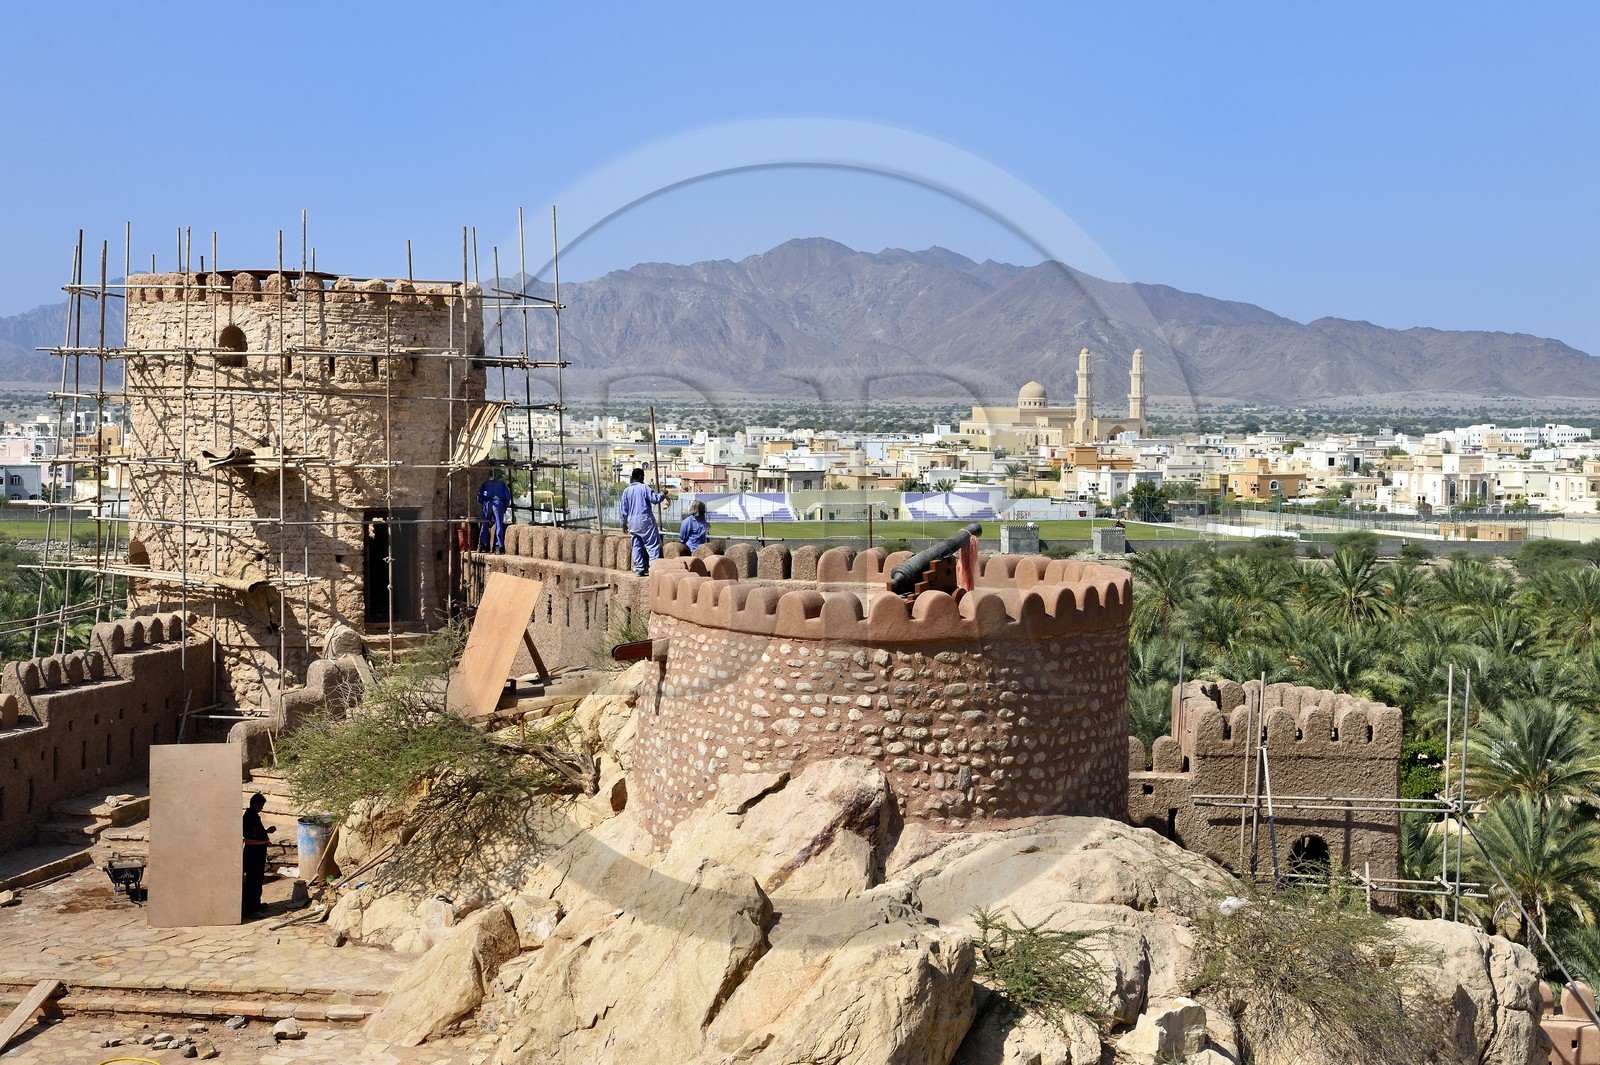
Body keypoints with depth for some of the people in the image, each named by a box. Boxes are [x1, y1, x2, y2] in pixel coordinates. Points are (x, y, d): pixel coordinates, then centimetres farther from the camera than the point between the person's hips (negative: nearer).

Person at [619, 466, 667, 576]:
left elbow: (623, 509, 11)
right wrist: (663, 494, 9)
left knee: (637, 546, 11)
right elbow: (655, 499, -10)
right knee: (653, 545, -3)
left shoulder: (626, 491, 8)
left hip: (632, 521, 6)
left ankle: (639, 569, 11)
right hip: (645, 520, -6)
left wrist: (624, 523, 20)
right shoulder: (644, 487, -8)